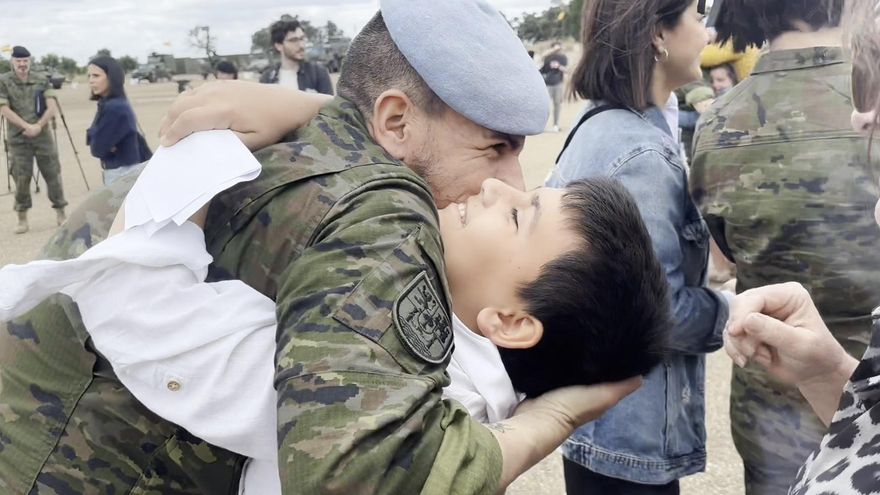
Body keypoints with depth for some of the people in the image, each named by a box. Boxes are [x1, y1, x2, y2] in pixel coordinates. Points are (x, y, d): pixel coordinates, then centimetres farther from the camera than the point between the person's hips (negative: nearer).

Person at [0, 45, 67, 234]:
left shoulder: (42, 80, 4)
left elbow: (52, 107, -2)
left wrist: (38, 126, -13)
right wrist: (27, 126, -15)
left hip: (43, 135, 1)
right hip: (18, 139, -1)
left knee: (53, 174, 3)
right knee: (21, 178, 1)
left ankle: (60, 213, 13)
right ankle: (22, 218, 11)